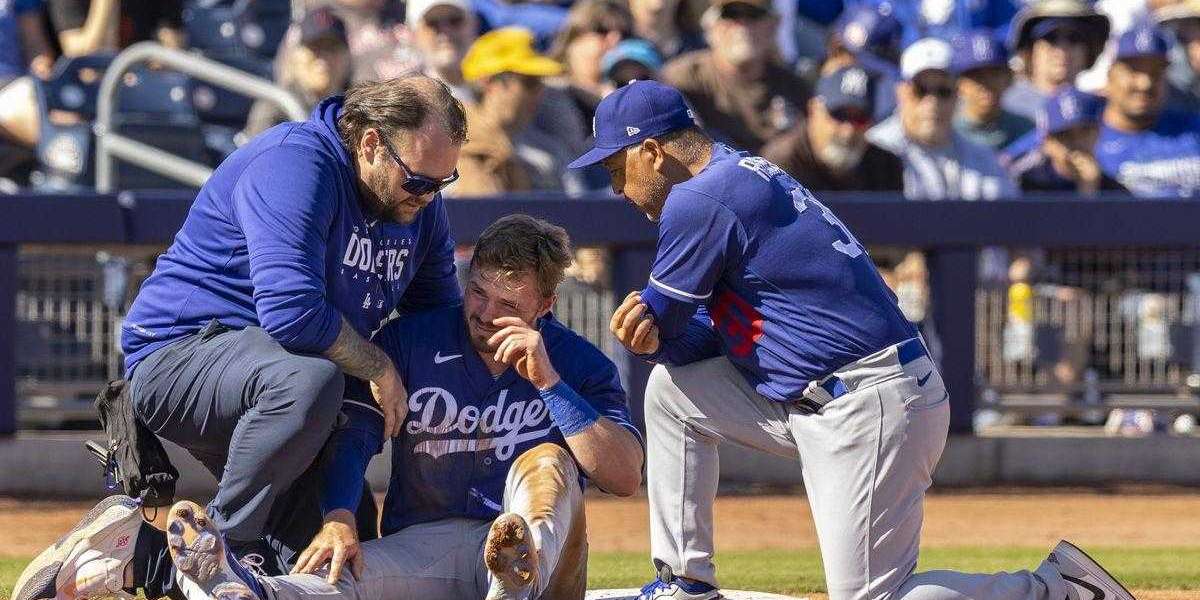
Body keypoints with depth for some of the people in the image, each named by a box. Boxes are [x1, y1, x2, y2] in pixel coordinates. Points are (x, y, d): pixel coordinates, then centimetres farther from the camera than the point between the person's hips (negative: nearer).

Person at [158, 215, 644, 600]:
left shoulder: (580, 364, 6)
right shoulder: (411, 341, 10)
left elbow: (625, 478, -8)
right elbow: (353, 436, -4)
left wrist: (549, 383, -15)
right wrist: (339, 520, -25)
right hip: (421, 546, 1)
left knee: (549, 461, -29)